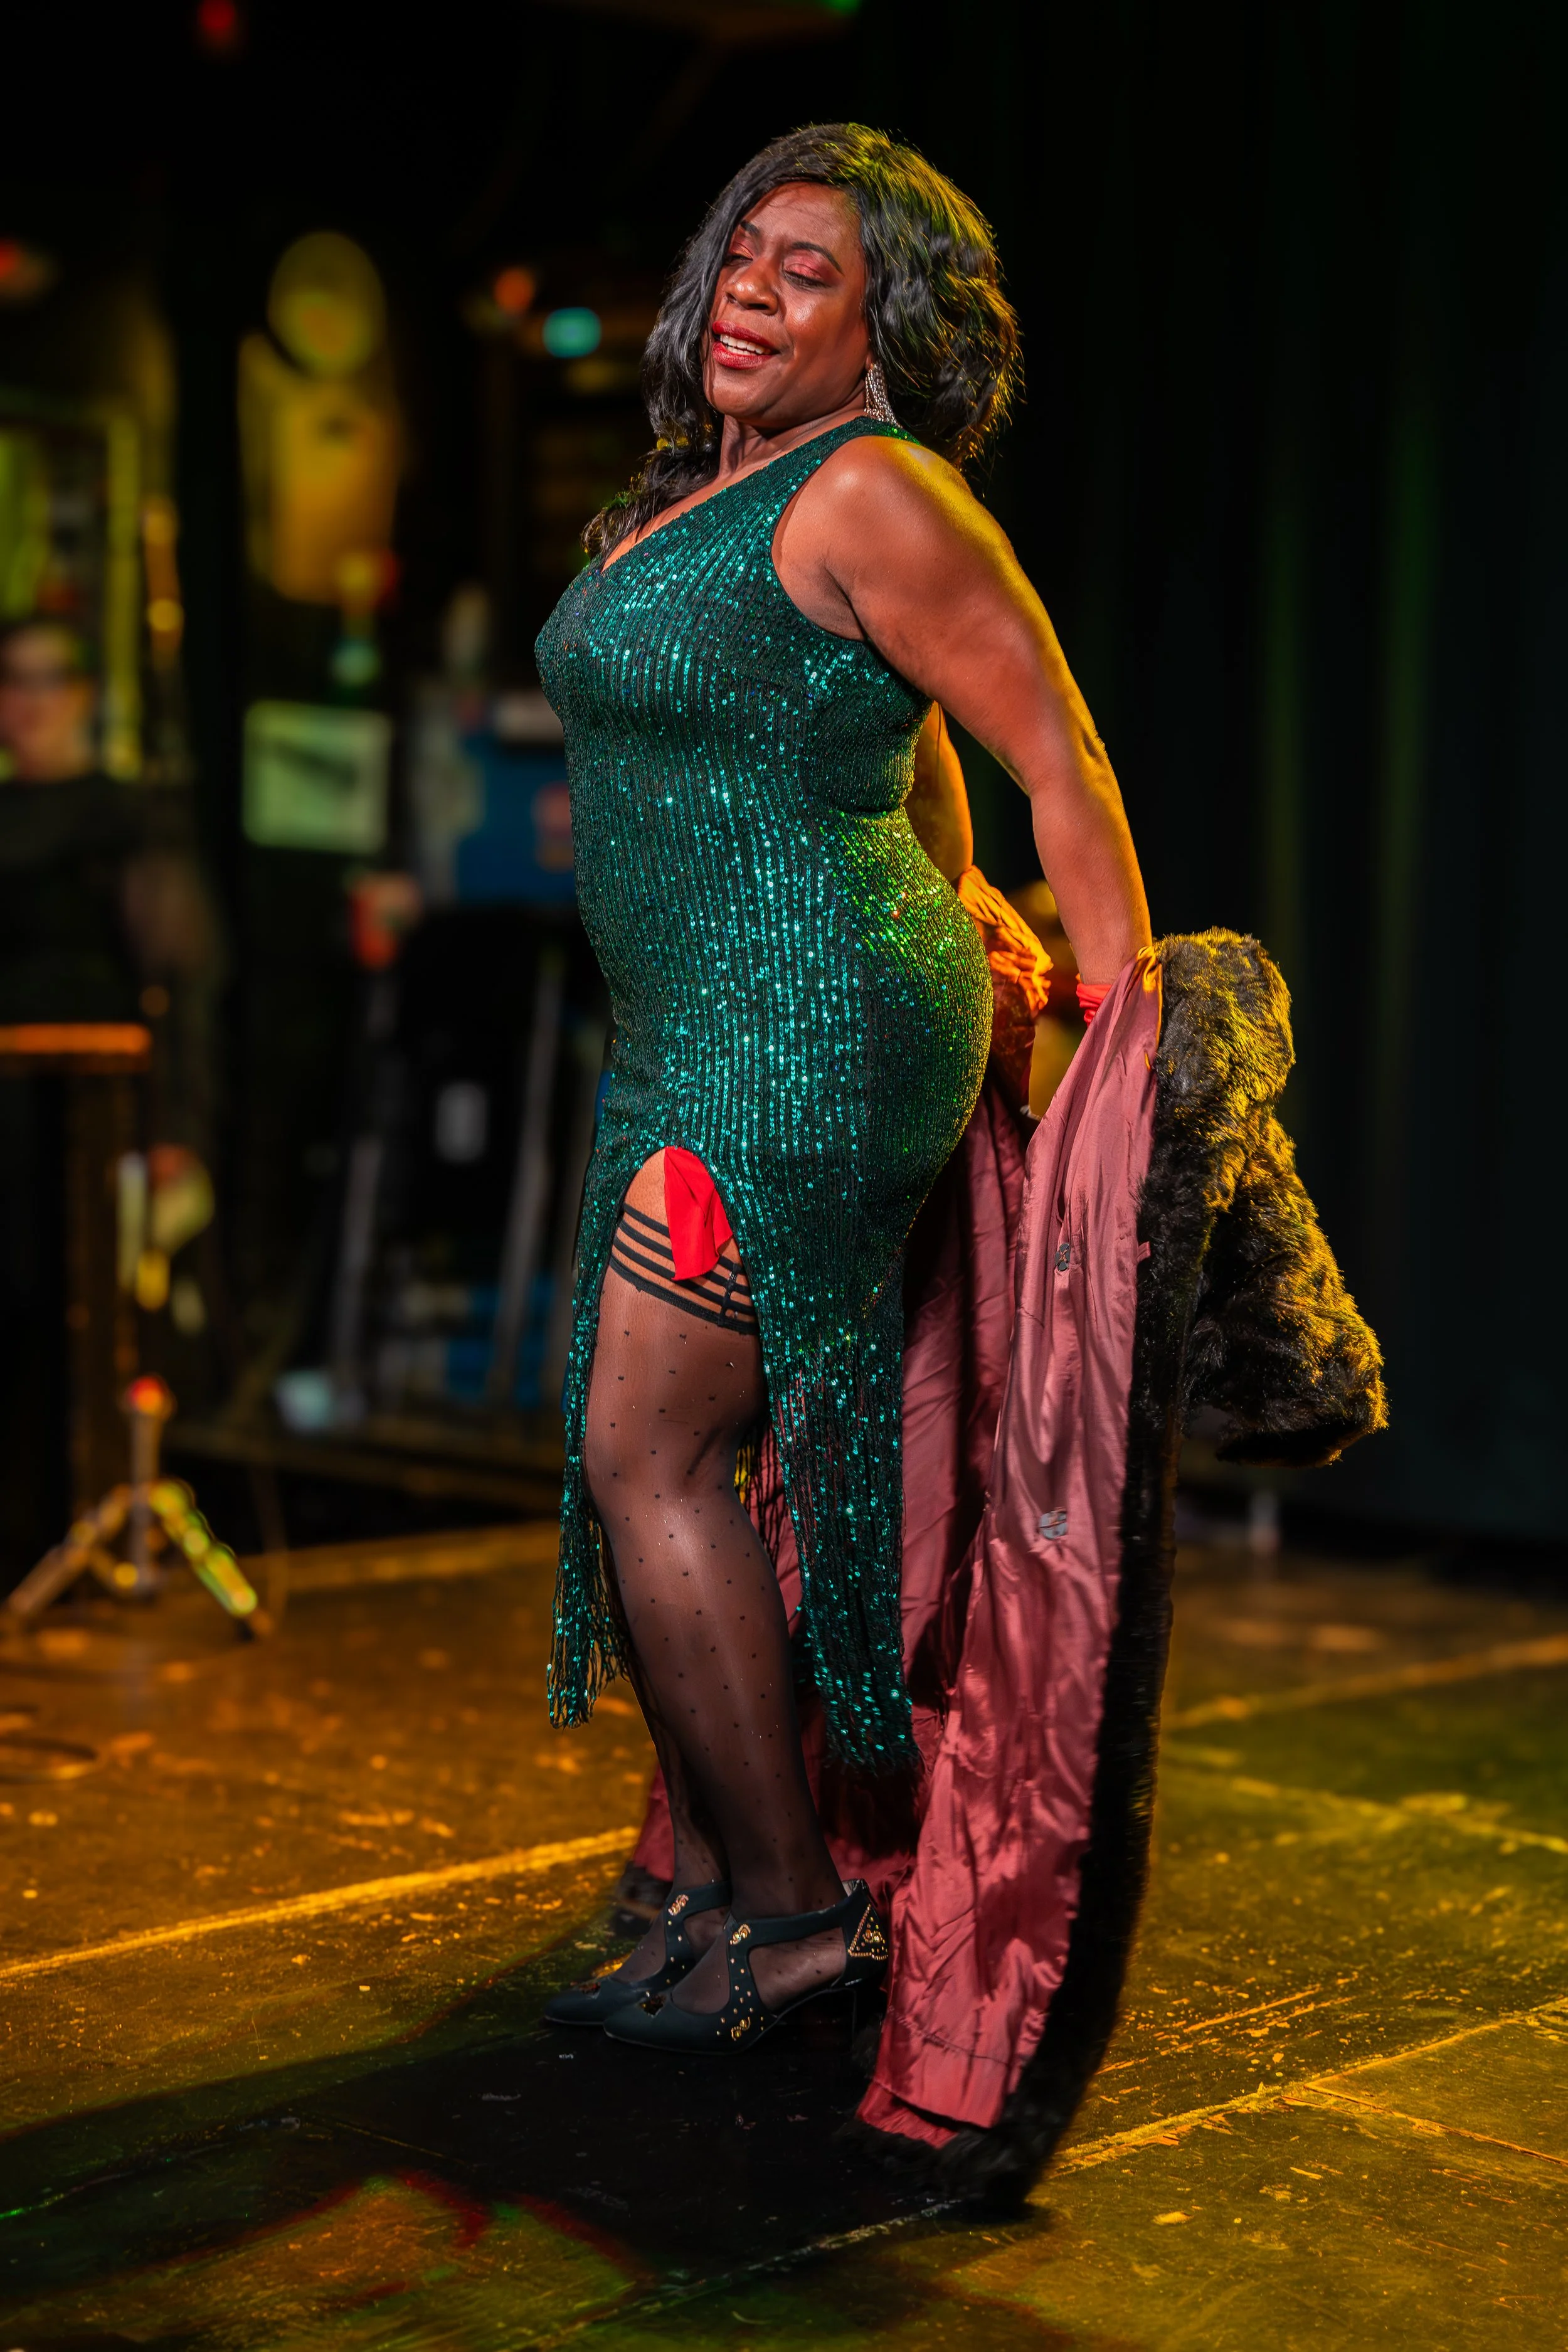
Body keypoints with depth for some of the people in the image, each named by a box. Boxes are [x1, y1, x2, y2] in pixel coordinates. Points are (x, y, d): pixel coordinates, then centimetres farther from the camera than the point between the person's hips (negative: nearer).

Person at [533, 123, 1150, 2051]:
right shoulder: (695, 495, 15)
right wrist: (964, 920, 28)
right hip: (707, 1034, 10)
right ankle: (703, 1889, 24)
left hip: (810, 1027, -10)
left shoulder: (869, 494, -13)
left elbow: (1064, 754, -14)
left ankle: (796, 1908, 4)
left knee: (649, 1456, -7)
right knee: (652, 1452, 12)